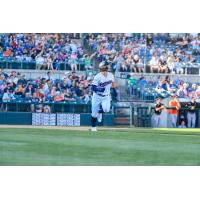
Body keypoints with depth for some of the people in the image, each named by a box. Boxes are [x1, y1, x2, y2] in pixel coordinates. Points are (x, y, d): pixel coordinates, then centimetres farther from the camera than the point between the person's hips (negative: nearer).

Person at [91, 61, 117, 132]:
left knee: (106, 109, -22)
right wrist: (99, 89, -41)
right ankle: (93, 127, 26)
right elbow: (93, 88, -23)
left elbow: (113, 83, 17)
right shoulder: (97, 77, -20)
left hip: (106, 96, 3)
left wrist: (114, 90, 19)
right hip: (97, 96, -3)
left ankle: (100, 111, 15)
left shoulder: (111, 75, -5)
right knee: (94, 113, 3)